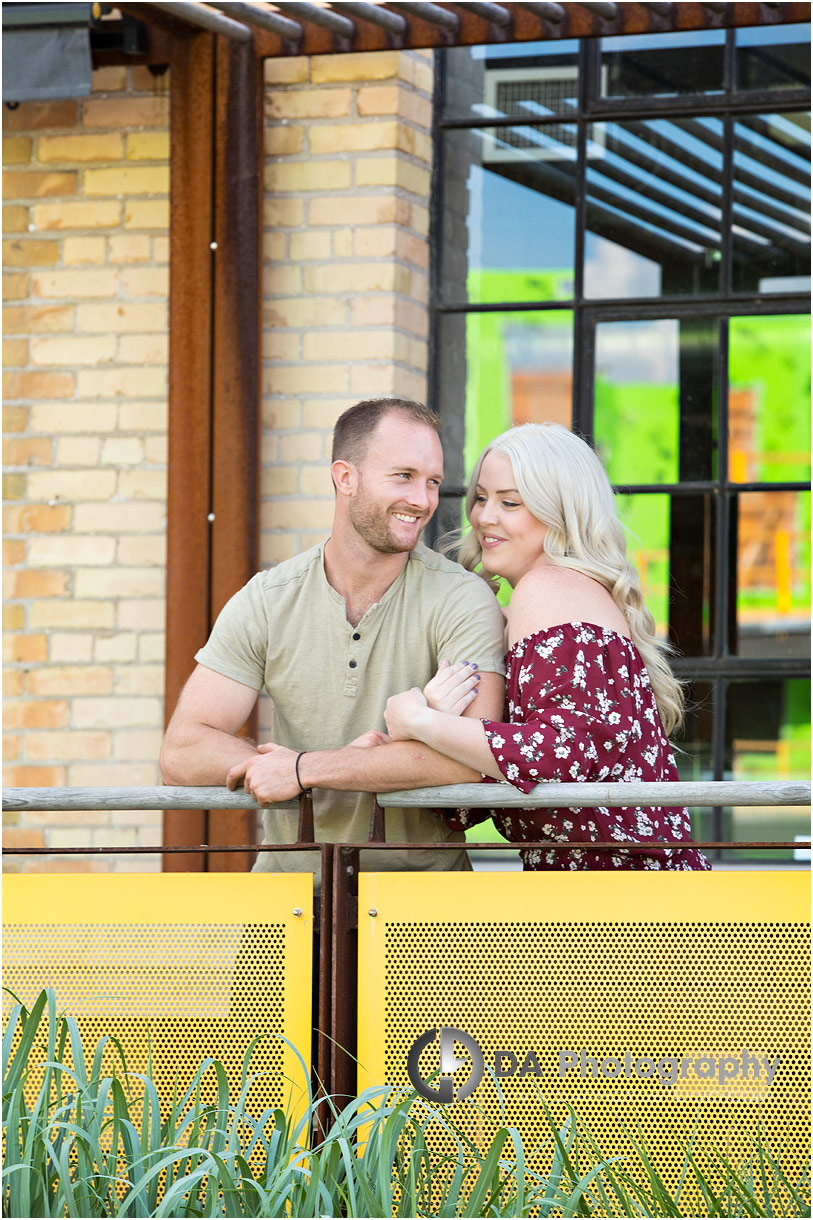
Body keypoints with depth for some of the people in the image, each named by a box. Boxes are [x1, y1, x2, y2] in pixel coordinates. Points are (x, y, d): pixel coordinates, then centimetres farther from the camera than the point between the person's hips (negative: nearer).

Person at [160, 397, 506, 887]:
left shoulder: (462, 599, -7)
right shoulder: (267, 601, 1)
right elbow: (182, 754, -6)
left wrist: (304, 769, -20)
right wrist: (349, 762, -17)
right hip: (292, 877, 2)